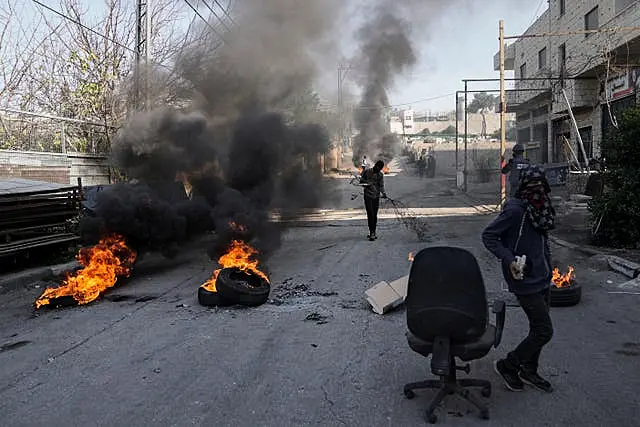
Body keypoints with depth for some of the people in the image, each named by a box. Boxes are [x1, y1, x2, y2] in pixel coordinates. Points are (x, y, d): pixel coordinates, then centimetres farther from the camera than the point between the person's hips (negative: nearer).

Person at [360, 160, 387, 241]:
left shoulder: (380, 175, 5)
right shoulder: (367, 171, -1)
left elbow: (381, 185, -3)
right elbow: (361, 180, 7)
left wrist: (383, 193, -21)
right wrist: (367, 183, -13)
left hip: (376, 196, 3)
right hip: (368, 195, -3)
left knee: (375, 215, 7)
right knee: (370, 214, -12)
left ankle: (373, 232, 17)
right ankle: (372, 232, -14)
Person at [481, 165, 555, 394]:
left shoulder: (542, 208, 6)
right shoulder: (515, 209, -20)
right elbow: (488, 235, -17)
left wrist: (548, 268, 17)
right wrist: (509, 260, -24)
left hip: (542, 278, 9)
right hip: (526, 280, -9)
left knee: (538, 328, 18)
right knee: (544, 331, -5)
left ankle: (529, 371, 35)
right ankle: (507, 365, 13)